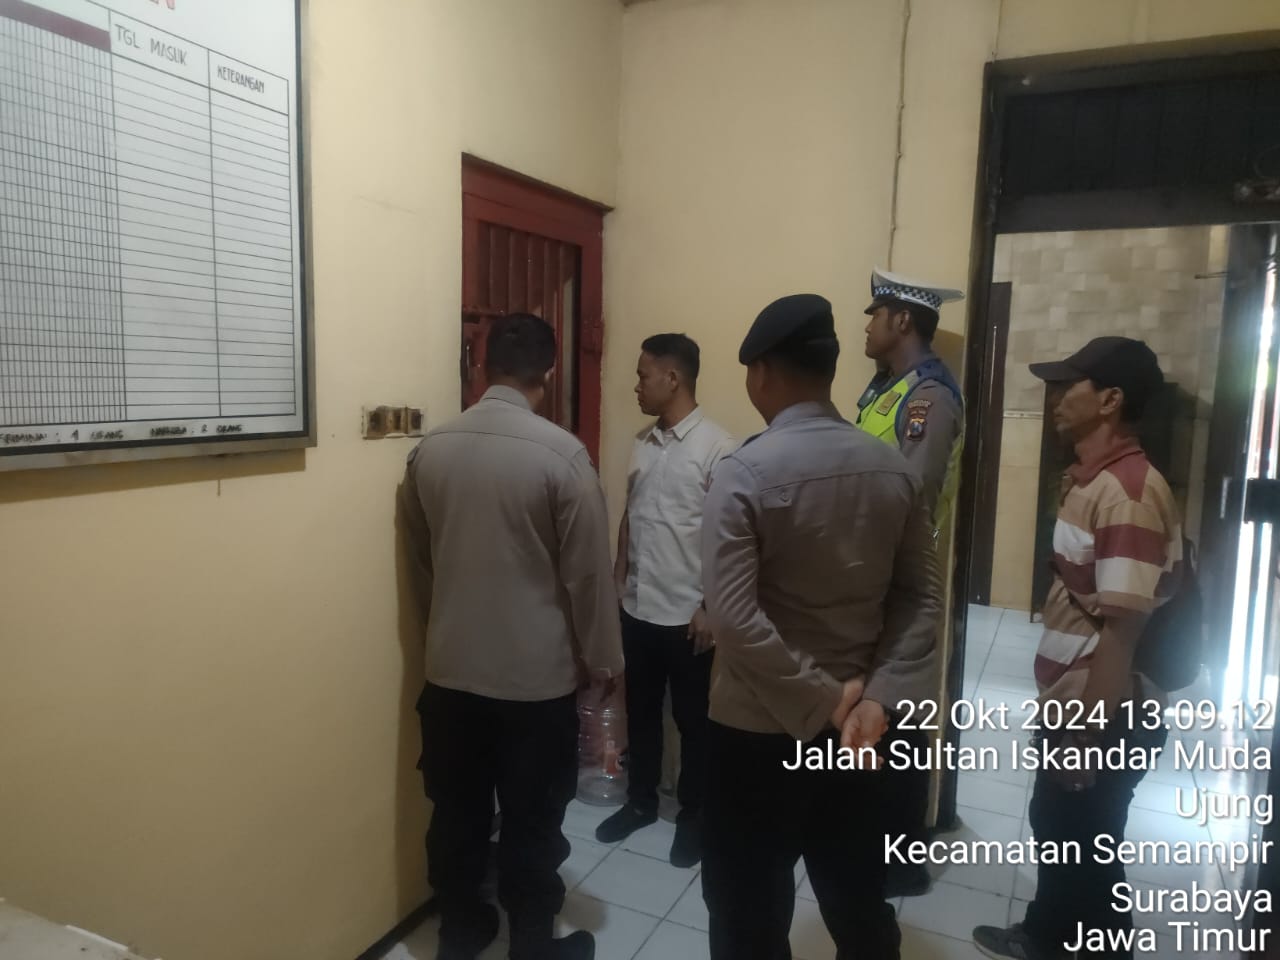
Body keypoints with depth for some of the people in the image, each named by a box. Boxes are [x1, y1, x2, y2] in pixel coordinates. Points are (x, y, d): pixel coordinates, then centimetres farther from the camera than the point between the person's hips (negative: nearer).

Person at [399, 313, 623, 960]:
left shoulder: (430, 450, -1)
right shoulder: (562, 454, -16)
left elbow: (419, 562, 9)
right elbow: (588, 573, -12)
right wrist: (601, 659, 1)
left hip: (450, 670, 5)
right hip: (537, 675, -4)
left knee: (457, 810, 19)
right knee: (532, 821, 12)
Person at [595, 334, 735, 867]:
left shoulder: (716, 447, -15)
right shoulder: (642, 443, 7)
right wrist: (617, 582, 13)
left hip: (687, 613, -6)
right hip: (638, 608, 6)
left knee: (693, 719, 10)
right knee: (640, 711, 18)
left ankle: (693, 815, 28)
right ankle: (641, 801, 36)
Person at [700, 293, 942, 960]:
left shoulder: (744, 472, -19)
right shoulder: (895, 470, -2)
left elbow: (734, 618, -25)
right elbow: (920, 597, -2)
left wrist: (824, 702, -17)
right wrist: (879, 697, -7)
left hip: (758, 728, -5)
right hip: (854, 724, 6)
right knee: (858, 902, 24)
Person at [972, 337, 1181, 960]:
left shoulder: (1127, 493, -26)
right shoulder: (1091, 479, 6)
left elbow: (1122, 629, -26)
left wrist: (1089, 737, -21)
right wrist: (1068, 721, 19)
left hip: (1105, 721, -9)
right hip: (1073, 706, 9)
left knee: (1087, 853, 12)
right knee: (1055, 831, 25)